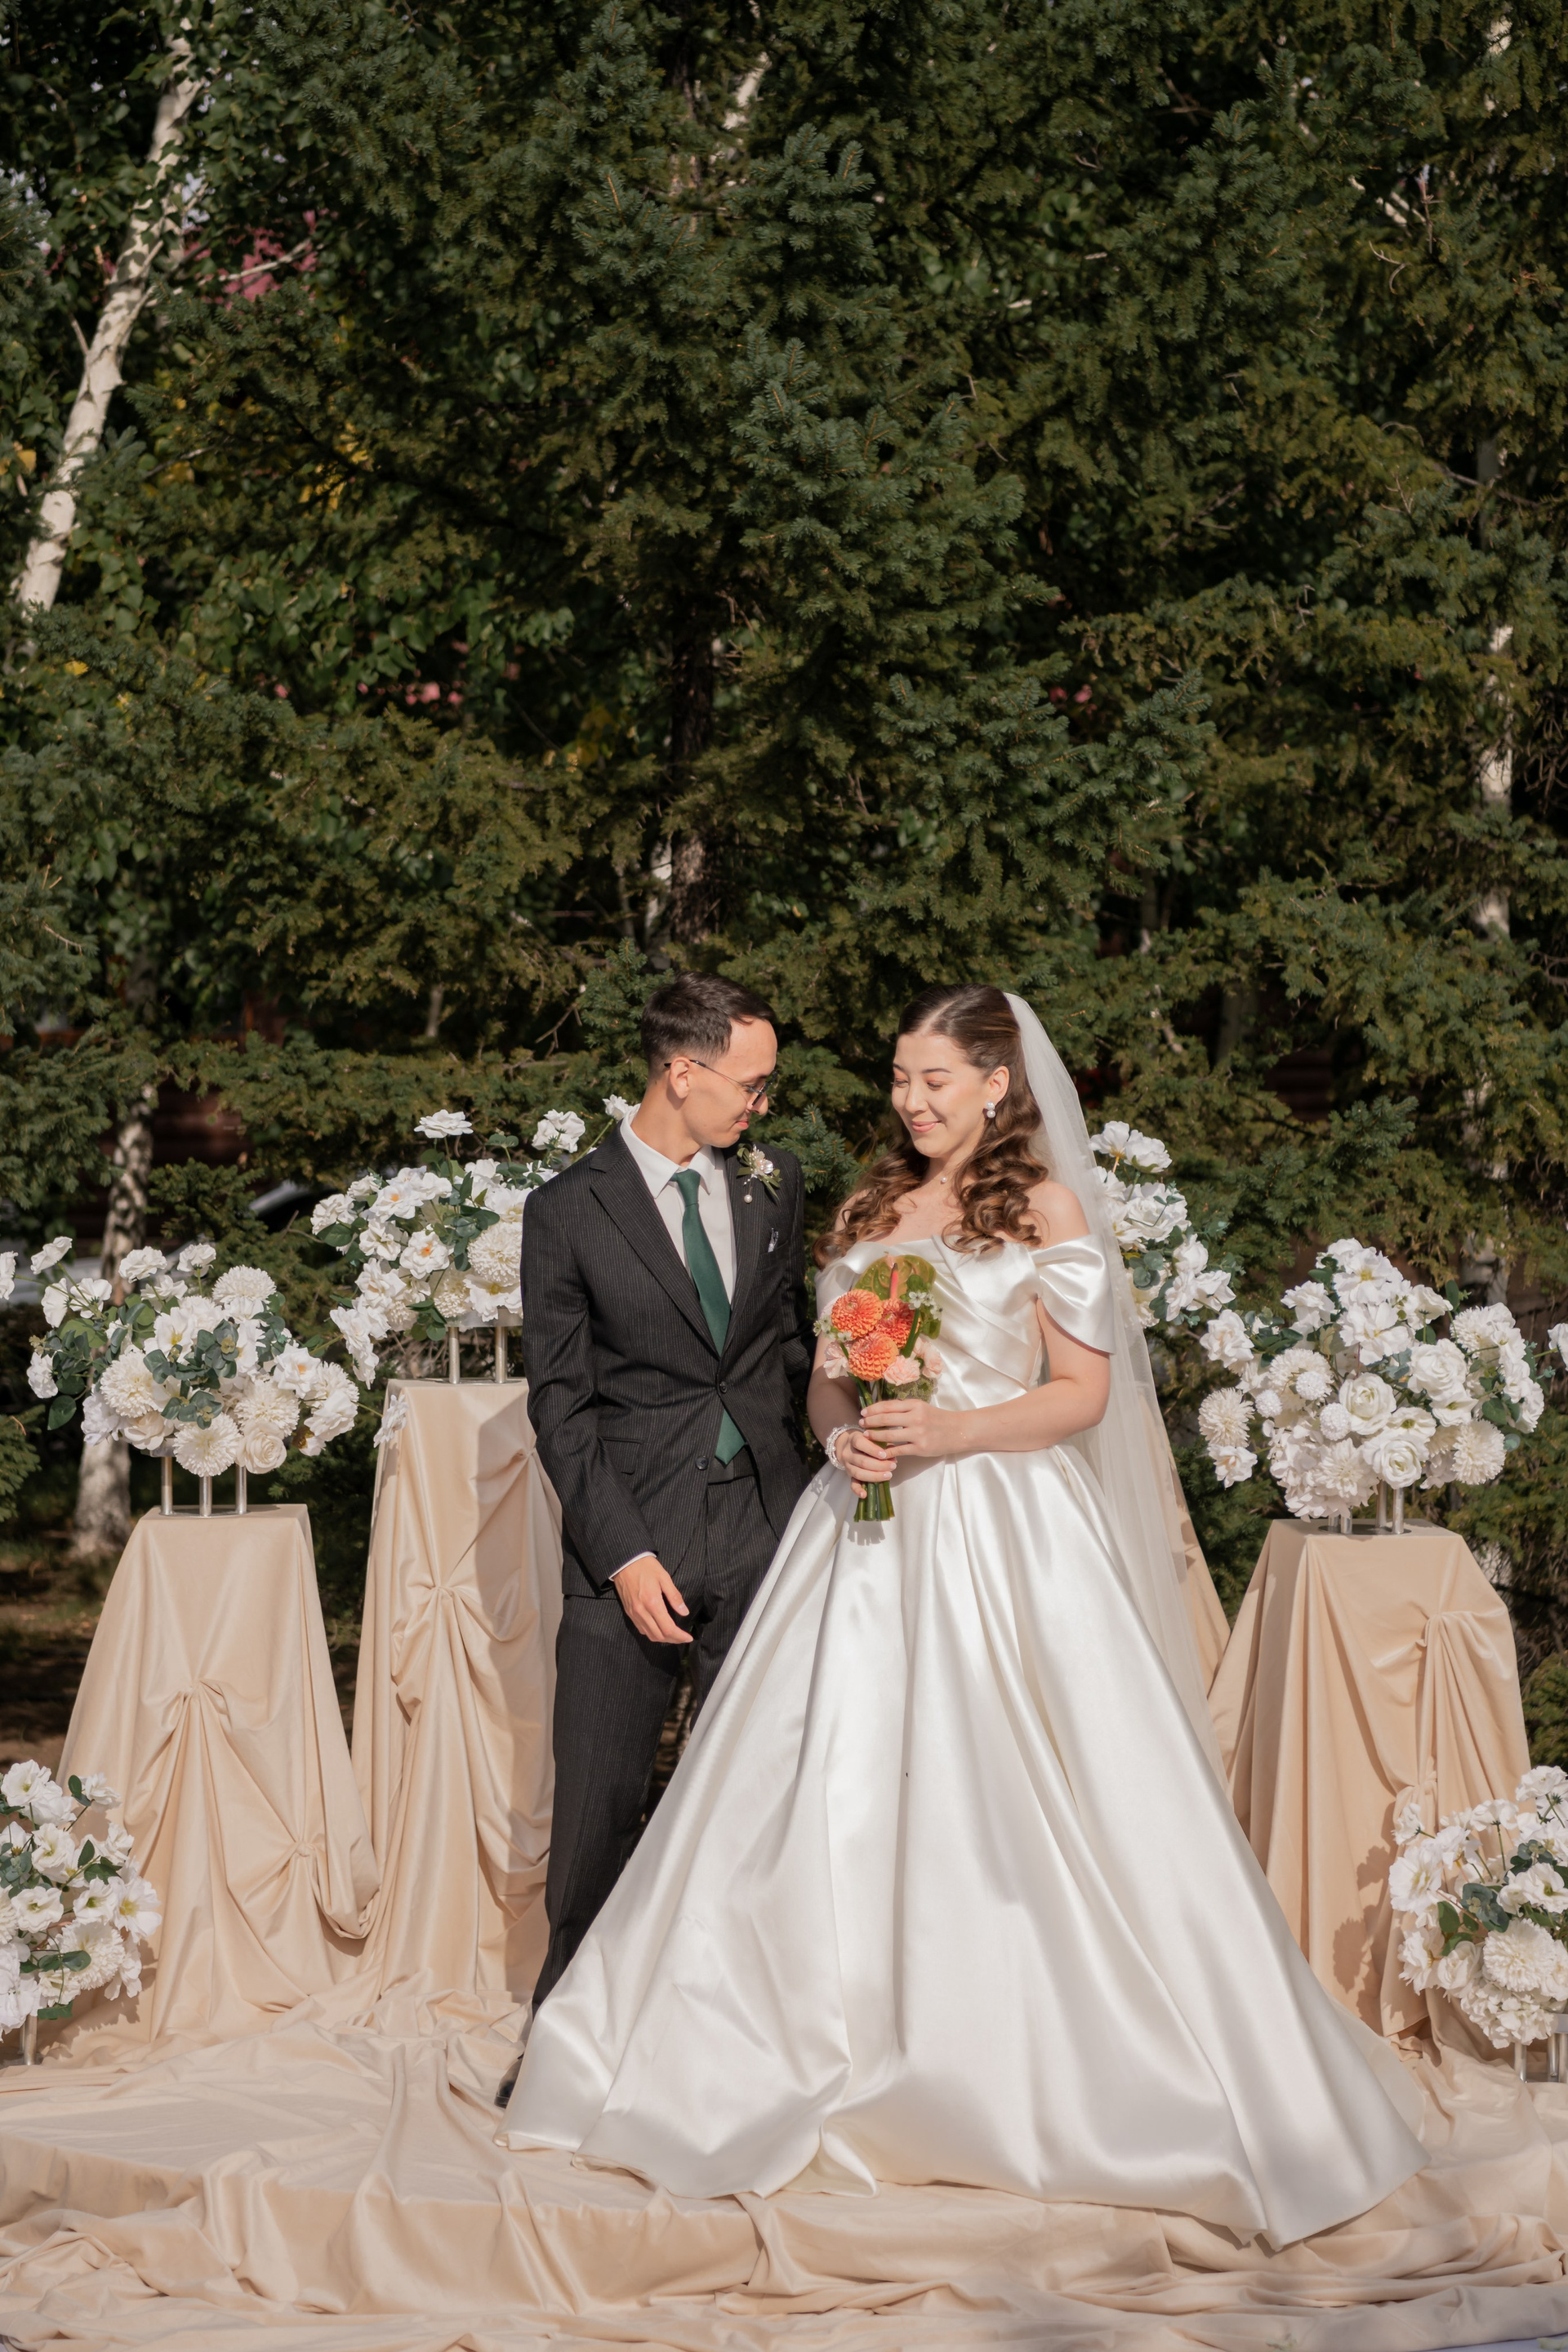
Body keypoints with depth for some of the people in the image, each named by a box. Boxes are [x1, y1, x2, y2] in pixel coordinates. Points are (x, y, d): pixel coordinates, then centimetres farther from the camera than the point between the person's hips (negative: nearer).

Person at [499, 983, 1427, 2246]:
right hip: (869, 1530, 5)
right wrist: (844, 1431, -6)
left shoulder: (1046, 1208, -1)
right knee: (838, 1788, 1)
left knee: (1006, 1796, -7)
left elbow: (1085, 1391, -4)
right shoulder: (867, 1211, 14)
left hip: (1001, 1530, -5)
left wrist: (949, 1431, -17)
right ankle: (837, 2049, 10)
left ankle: (1046, 2074, 2)